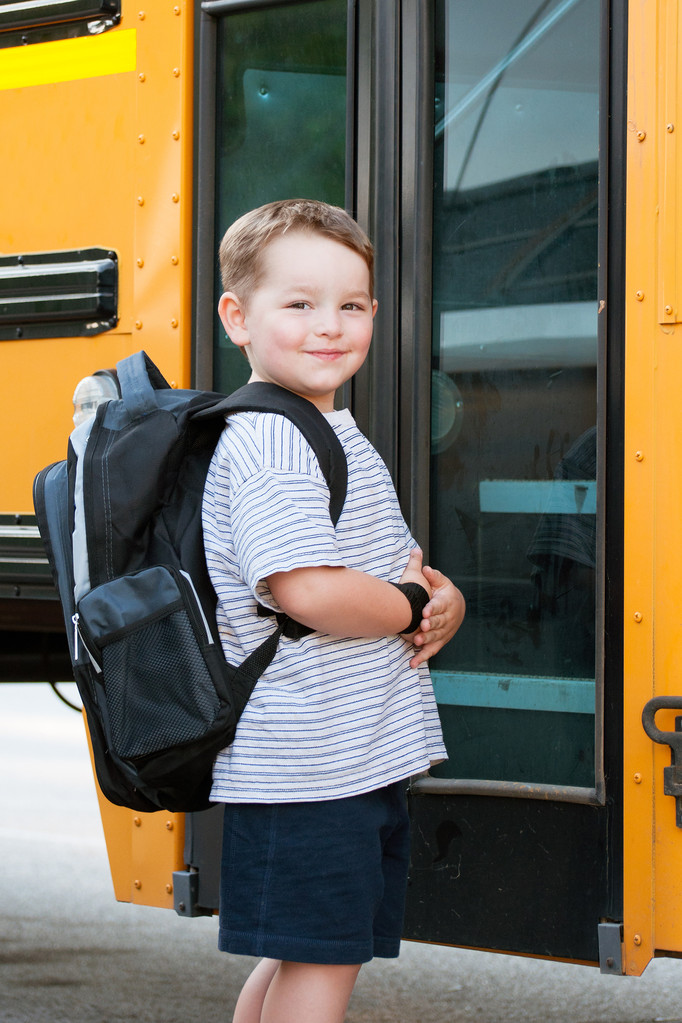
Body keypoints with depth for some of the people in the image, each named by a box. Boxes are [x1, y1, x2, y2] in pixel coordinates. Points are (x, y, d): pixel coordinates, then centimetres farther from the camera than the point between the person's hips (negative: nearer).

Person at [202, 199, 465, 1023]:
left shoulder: (345, 441, 17)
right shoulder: (268, 442, -16)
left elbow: (405, 569, 21)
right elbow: (308, 590, -27)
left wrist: (445, 603, -2)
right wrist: (416, 606, -11)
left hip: (367, 760, 10)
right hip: (308, 762, -10)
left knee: (290, 956, 17)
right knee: (322, 957, -5)